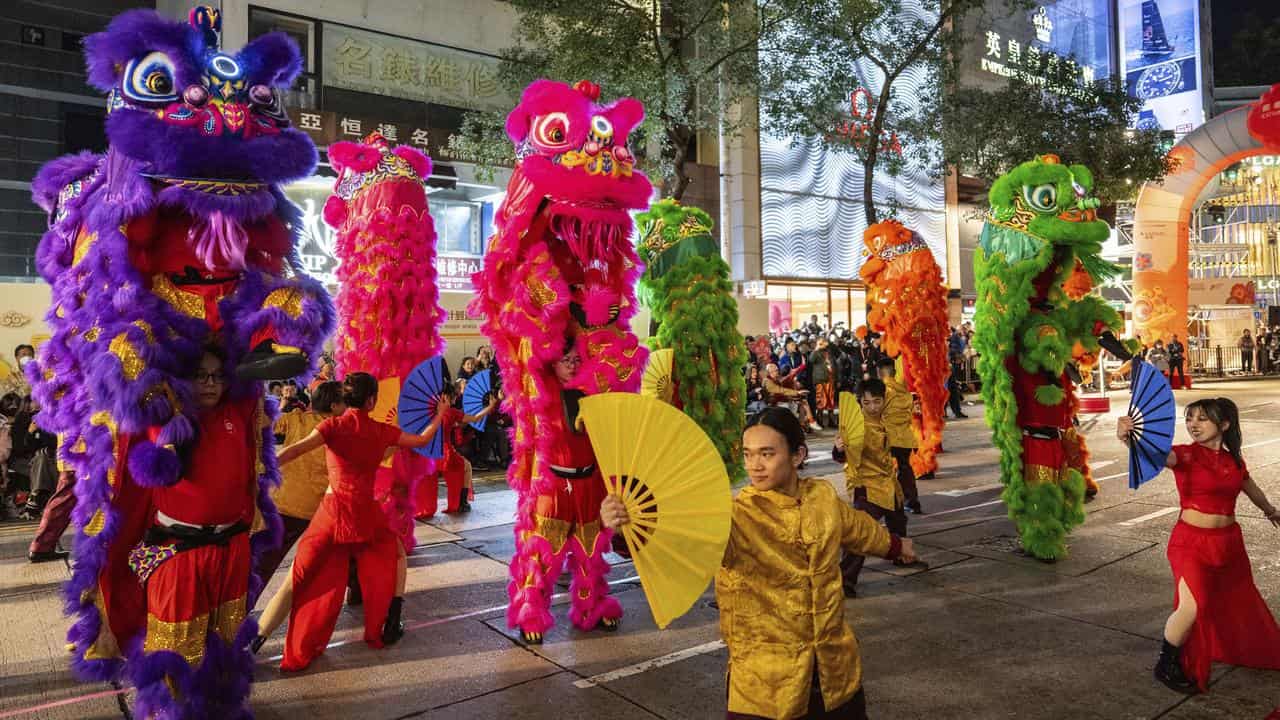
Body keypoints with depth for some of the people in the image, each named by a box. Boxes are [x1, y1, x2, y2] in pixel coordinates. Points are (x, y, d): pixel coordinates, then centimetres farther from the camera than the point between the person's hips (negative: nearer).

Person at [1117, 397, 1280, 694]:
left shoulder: (1233, 461, 2)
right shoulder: (1186, 455, -15)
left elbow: (1251, 489, 24)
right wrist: (1129, 439, -60)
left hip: (1228, 541, 6)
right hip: (1191, 541, -6)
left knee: (1239, 599, 24)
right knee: (1192, 606, -20)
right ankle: (1166, 665, 1)